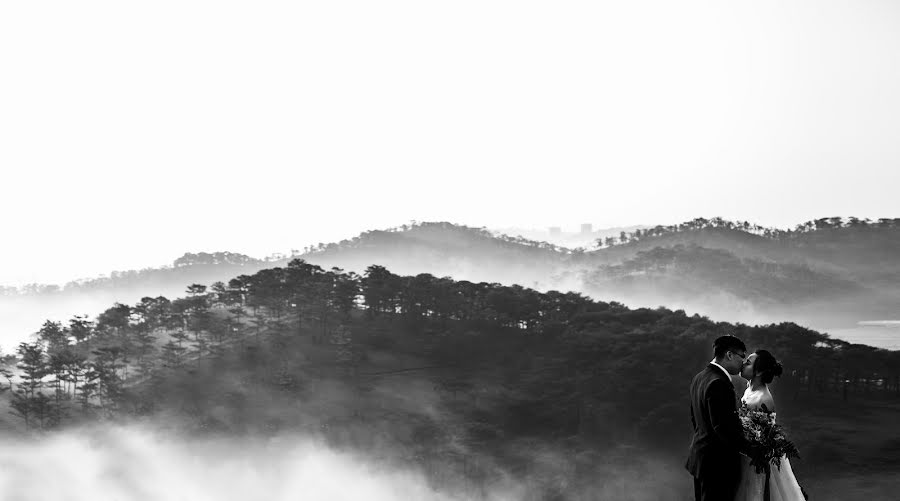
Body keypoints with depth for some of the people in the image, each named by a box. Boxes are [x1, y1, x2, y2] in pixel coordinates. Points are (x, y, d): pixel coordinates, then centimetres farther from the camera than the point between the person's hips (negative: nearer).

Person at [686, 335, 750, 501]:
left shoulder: (699, 378, 10)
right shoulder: (719, 383, -21)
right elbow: (723, 428, -25)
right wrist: (752, 449, -19)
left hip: (699, 454, 10)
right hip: (718, 462, -10)